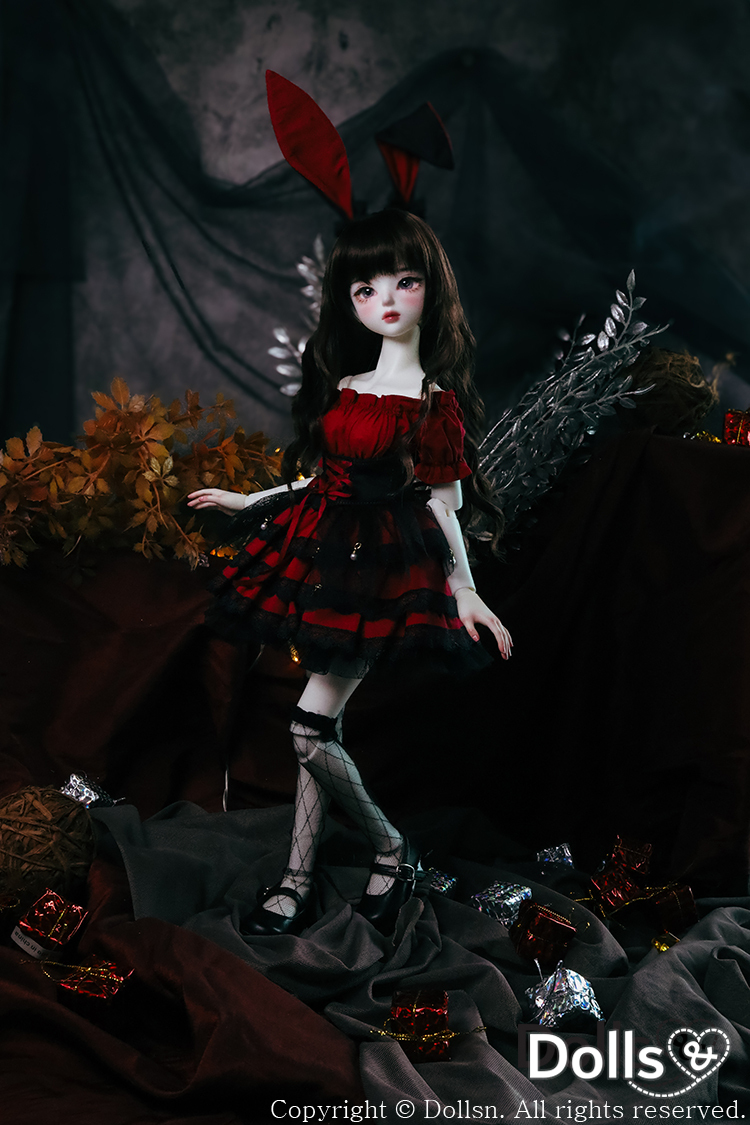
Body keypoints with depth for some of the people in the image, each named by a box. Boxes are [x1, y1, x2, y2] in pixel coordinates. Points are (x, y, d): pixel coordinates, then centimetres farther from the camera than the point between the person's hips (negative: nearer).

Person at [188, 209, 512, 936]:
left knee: (309, 731, -11)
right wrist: (246, 500, 26)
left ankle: (392, 850, 11)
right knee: (320, 731, 9)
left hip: (382, 573, -6)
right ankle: (298, 880, 18)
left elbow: (440, 502, -7)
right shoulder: (344, 386, 9)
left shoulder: (434, 402, -8)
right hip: (321, 556, 6)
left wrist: (463, 588, -13)